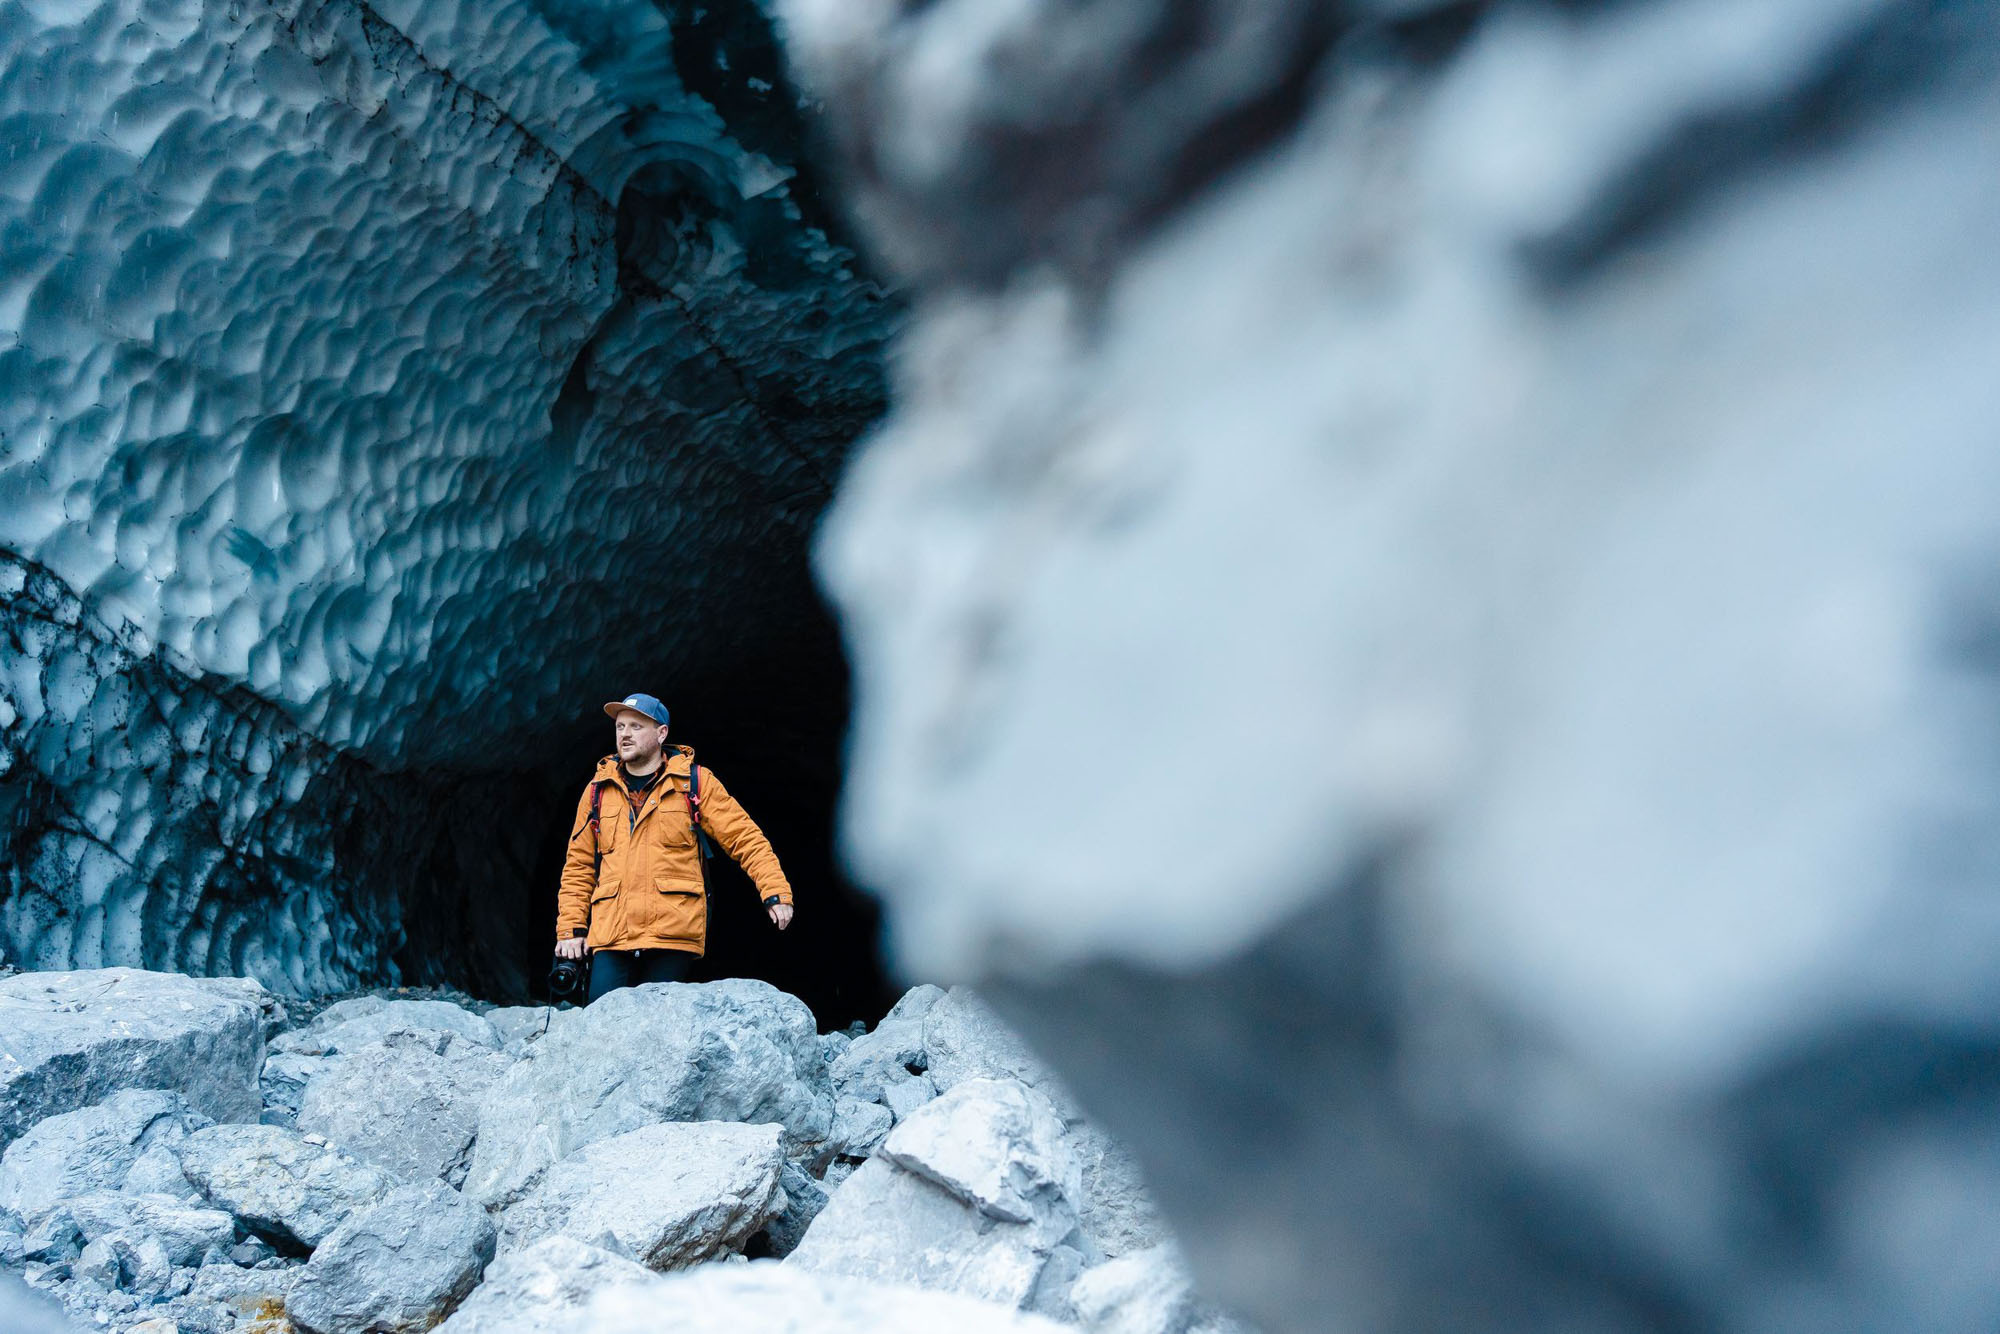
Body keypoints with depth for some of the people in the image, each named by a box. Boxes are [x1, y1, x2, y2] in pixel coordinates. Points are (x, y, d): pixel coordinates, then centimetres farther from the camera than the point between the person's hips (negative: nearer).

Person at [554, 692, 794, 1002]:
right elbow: (579, 865, 18)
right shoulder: (599, 789, 15)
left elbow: (745, 838, 3)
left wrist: (775, 892, -9)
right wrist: (571, 927, 9)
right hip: (611, 937, 2)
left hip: (673, 933, -2)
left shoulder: (694, 782, 7)